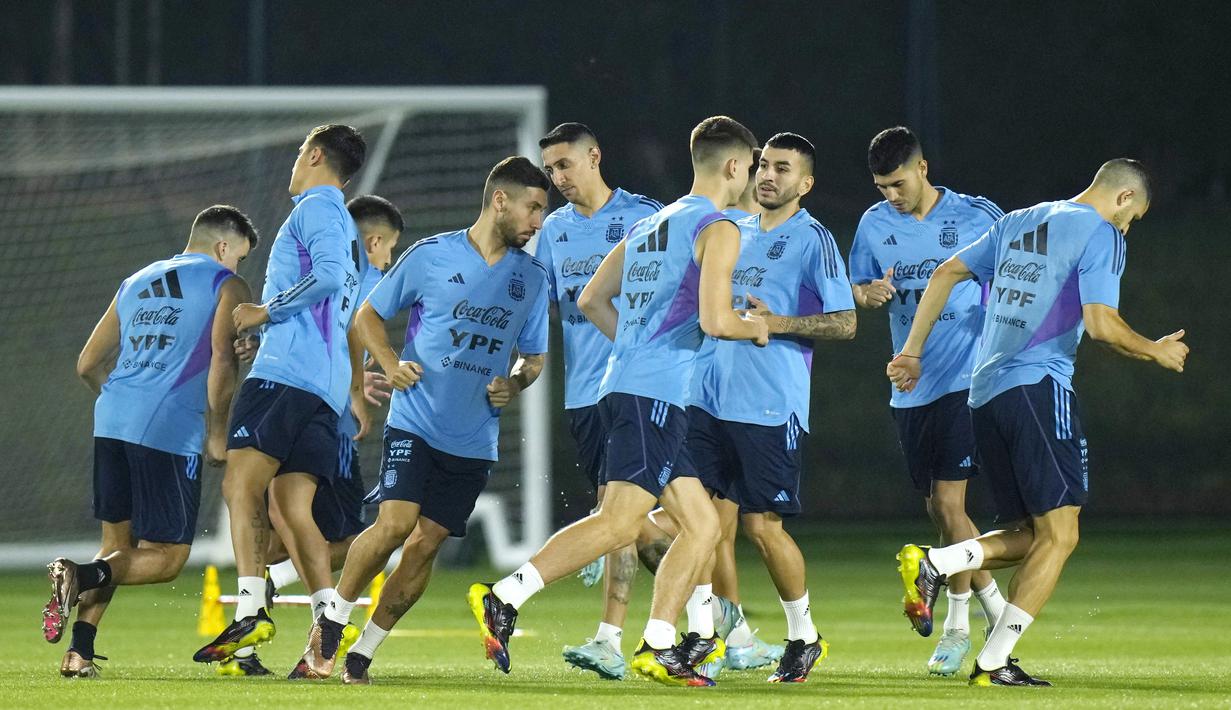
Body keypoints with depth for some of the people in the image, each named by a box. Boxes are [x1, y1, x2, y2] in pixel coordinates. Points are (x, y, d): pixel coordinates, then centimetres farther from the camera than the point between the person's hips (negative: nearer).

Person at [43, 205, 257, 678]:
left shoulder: (134, 284, 25)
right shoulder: (227, 287, 6)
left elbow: (88, 365, 23)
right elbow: (222, 360, -9)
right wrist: (217, 434, 1)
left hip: (112, 420, 6)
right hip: (172, 430, -6)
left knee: (117, 546, 16)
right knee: (165, 558, 1)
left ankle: (79, 651, 1)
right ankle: (81, 576, -24)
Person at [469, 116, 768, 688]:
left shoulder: (649, 226, 21)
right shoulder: (718, 230, -6)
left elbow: (591, 300, 25)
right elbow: (715, 319, -17)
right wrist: (756, 330, 3)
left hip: (625, 385, 10)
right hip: (655, 396, -10)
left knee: (702, 524, 11)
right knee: (619, 522, -17)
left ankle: (658, 650, 6)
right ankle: (501, 599, -23)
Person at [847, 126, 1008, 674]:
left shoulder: (978, 217, -4)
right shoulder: (874, 224, 7)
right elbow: (855, 289, 15)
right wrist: (868, 293, -9)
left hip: (965, 380, -5)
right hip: (909, 387, 5)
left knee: (948, 501, -12)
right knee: (937, 509, 8)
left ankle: (956, 628, -3)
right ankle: (994, 604, 25)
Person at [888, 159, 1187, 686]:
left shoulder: (1018, 222, 20)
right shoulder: (1100, 235, -3)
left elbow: (946, 273, 21)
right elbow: (1101, 325, -13)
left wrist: (912, 351, 25)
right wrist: (1157, 352, 4)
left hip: (984, 395, 8)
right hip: (1038, 388, -8)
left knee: (1029, 534, 13)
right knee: (1059, 534, -4)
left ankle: (932, 564, -10)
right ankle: (993, 661, -12)